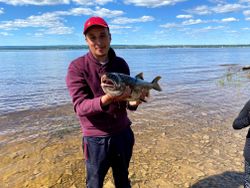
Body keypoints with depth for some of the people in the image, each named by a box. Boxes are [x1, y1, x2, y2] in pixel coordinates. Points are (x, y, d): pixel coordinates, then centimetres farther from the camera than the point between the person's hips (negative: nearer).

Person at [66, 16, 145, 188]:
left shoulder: (121, 64, -1)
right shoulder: (77, 67, -14)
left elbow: (128, 93, 7)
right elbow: (80, 106, -21)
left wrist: (132, 102, -17)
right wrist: (106, 100, -39)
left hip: (123, 133, 4)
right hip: (96, 138, -3)